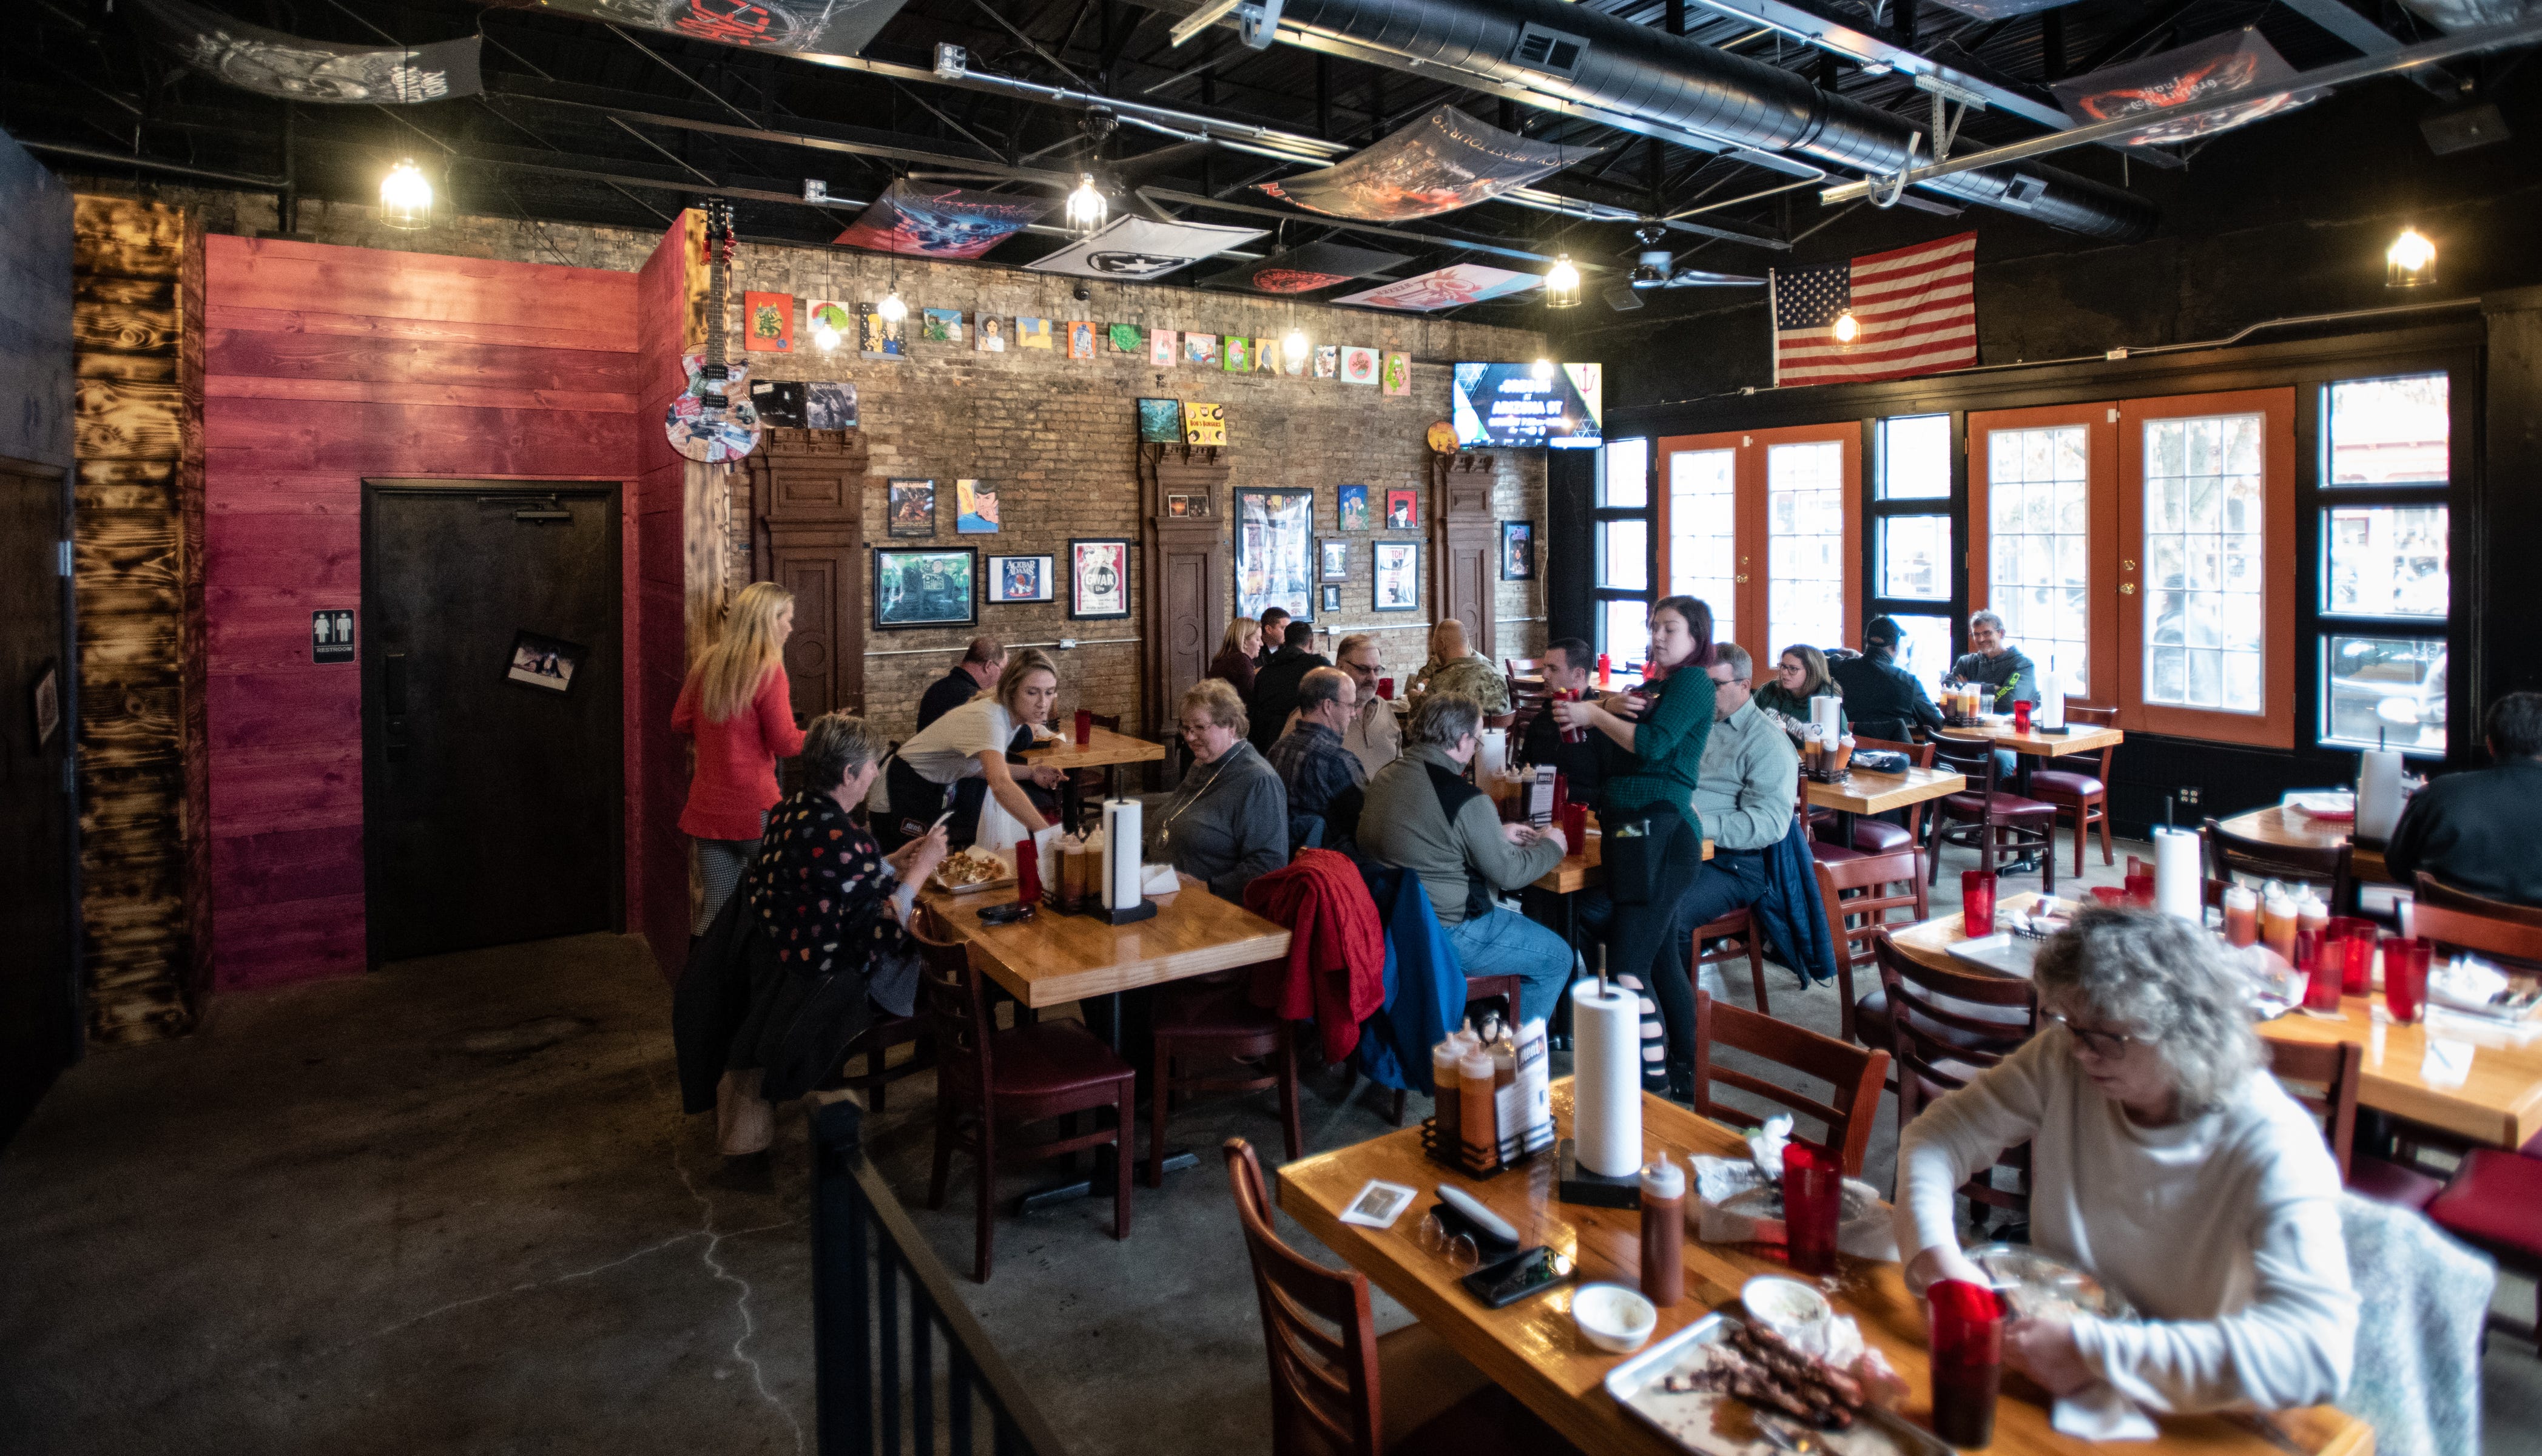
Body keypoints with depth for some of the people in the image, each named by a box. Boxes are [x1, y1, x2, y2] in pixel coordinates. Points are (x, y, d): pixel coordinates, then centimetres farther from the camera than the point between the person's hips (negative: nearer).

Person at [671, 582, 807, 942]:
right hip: (754, 810, -6)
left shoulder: (708, 663, 7)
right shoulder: (768, 670, -12)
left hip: (707, 807, 6)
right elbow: (785, 743, -10)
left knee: (717, 904, 11)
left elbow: (680, 722, 15)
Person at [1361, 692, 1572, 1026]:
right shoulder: (1466, 799, -23)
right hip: (1446, 934, -9)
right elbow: (1508, 873, -12)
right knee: (1557, 958, 9)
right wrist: (1550, 846, 7)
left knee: (1513, 914, 30)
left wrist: (1498, 834, 20)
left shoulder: (1385, 777, 2)